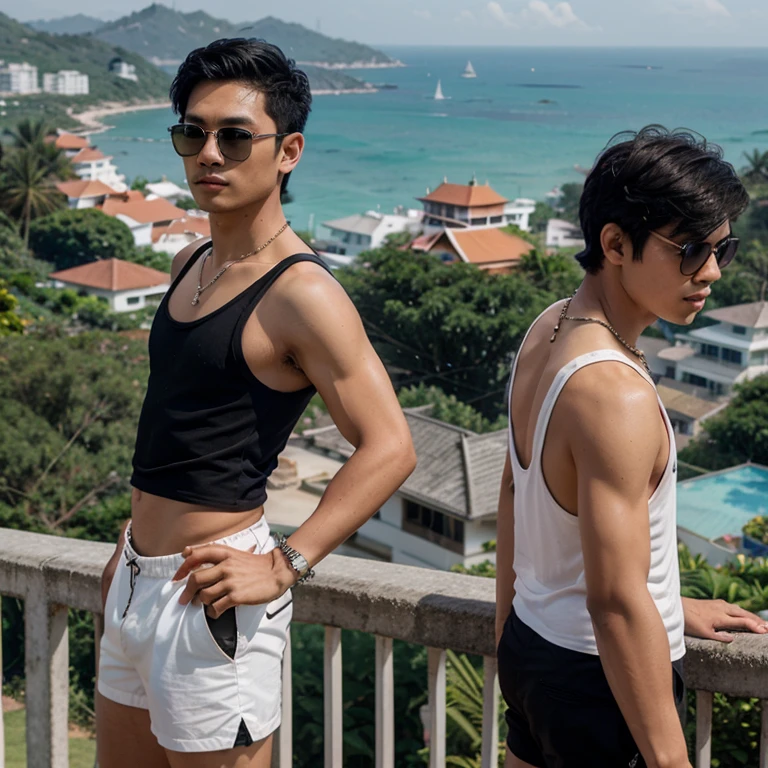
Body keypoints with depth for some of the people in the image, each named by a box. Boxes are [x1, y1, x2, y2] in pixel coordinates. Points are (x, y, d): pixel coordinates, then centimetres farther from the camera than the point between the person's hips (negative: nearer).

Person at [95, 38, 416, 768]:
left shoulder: (300, 292, -17)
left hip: (206, 593, -9)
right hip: (137, 583, 9)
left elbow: (388, 447, -21)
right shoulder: (190, 265, 9)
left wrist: (283, 566, -24)